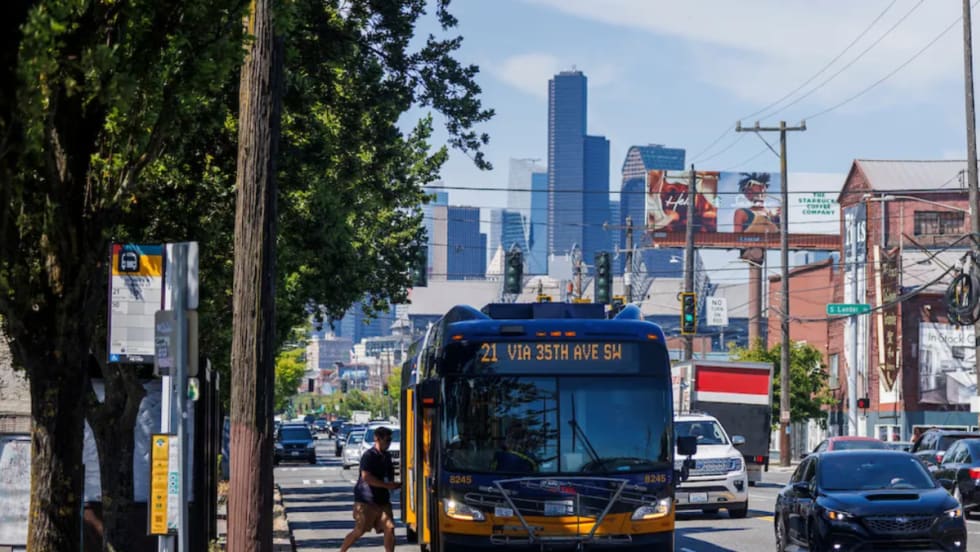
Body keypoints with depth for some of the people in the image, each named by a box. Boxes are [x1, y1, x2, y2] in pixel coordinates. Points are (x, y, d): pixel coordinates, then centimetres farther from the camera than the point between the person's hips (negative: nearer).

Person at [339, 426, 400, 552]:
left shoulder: (387, 456, 12)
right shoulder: (369, 455, -13)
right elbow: (366, 477, -24)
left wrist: (393, 484, 5)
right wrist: (387, 485, -23)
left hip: (383, 500, 7)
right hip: (366, 500, -7)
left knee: (389, 528, -3)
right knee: (359, 531, -2)